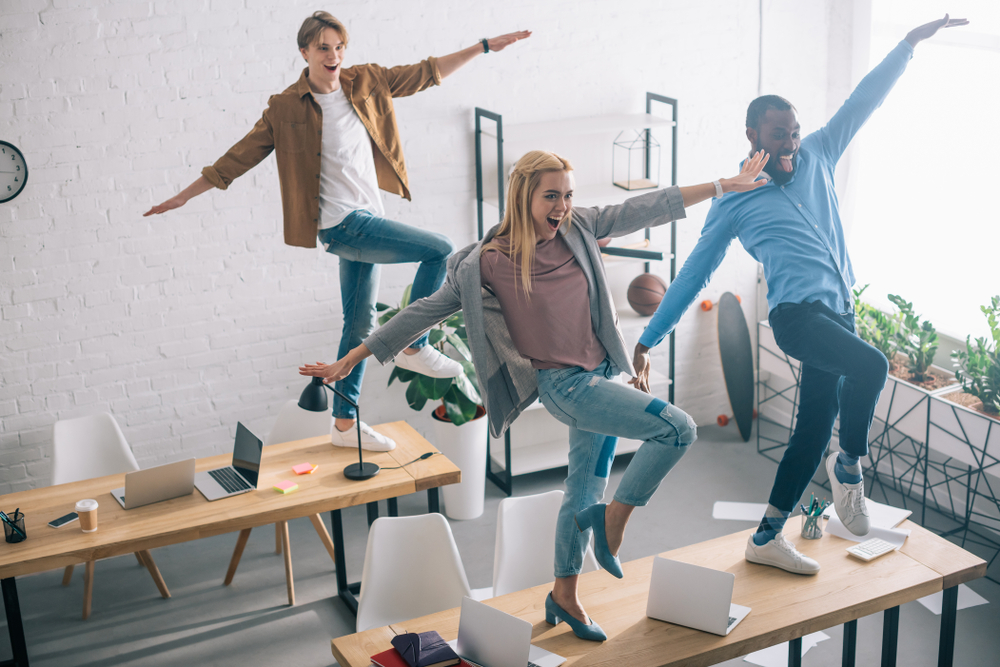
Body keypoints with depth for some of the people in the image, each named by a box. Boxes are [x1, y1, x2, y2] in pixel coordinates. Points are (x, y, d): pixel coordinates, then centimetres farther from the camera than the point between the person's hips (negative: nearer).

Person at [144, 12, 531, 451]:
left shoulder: (366, 83, 6)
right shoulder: (287, 109, -8)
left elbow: (426, 73, 13)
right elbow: (240, 157, -2)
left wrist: (485, 47, 11)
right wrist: (184, 195, -1)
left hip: (367, 220, 6)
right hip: (343, 225, -6)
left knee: (360, 324, 11)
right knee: (440, 250, -13)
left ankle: (345, 423, 22)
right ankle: (414, 347, 1)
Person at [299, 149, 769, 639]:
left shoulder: (578, 229, 0)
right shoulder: (488, 262, -12)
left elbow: (646, 209, 4)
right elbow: (427, 311, -7)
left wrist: (725, 186, 5)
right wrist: (353, 358, -6)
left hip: (601, 374, 6)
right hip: (563, 385, -6)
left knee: (583, 492, 17)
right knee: (678, 429, -19)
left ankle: (564, 596, 34)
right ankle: (613, 517, 0)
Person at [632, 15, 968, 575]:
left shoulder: (816, 158, 14)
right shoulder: (735, 201, 0)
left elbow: (863, 101, 15)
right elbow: (693, 275, 2)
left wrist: (910, 44, 7)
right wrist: (649, 340, 2)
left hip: (840, 312, 6)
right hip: (797, 313, -6)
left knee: (814, 431, 7)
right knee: (871, 365, -31)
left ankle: (768, 538, 18)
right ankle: (850, 465, -5)